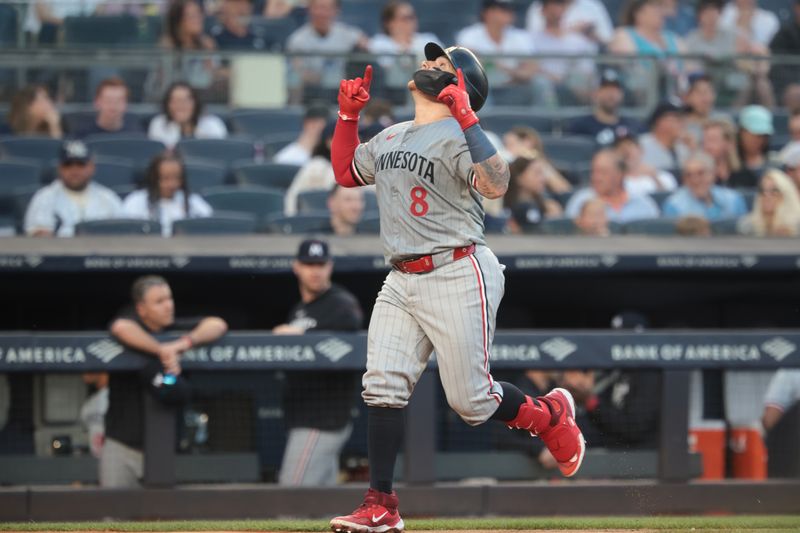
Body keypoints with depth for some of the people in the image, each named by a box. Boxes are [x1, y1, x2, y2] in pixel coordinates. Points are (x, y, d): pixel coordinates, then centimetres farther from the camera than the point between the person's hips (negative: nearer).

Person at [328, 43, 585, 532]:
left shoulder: (458, 135, -9)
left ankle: (551, 417, 26)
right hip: (401, 282, 7)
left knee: (471, 399, -3)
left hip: (457, 276, -7)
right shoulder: (390, 138, 17)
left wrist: (466, 118, -27)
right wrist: (348, 114, 20)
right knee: (382, 385, -6)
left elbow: (496, 185, -26)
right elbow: (346, 172, 30)